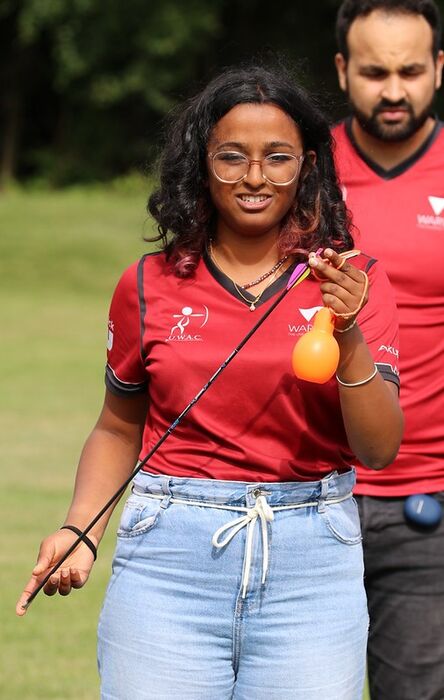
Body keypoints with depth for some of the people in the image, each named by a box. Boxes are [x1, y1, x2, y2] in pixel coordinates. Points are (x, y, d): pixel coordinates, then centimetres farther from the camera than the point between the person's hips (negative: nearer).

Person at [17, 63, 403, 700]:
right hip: (170, 555, 0)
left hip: (311, 561, 0)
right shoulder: (150, 285, 5)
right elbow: (119, 430, 16)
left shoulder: (352, 281, 3)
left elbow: (380, 450, -4)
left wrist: (349, 338, -18)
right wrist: (79, 533, 1)